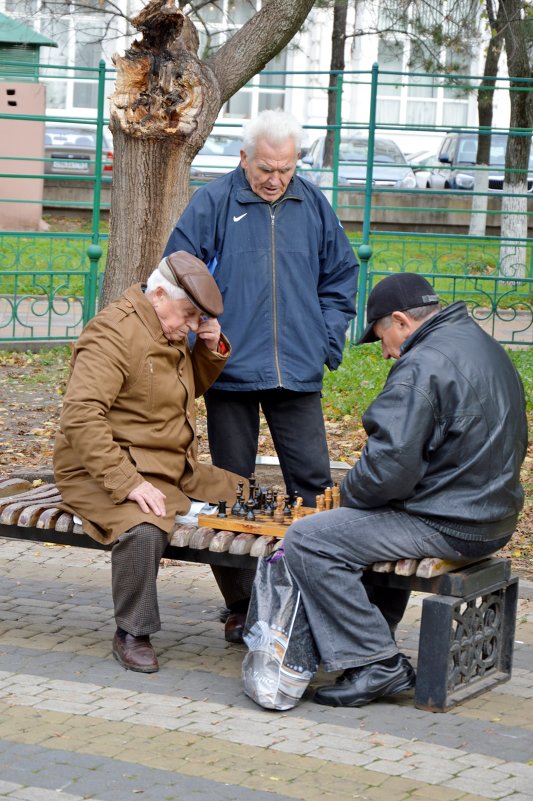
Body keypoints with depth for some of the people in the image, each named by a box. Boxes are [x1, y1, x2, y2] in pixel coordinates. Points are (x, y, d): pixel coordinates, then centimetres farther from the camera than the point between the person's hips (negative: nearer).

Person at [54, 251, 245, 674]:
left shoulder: (170, 332, 12)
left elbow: (192, 386, 29)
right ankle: (132, 634, -16)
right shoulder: (113, 334, -18)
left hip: (175, 470, 10)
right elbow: (80, 417, -28)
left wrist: (212, 350, 6)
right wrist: (127, 483, -35)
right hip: (107, 474, -9)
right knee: (144, 530, -37)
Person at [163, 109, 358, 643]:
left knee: (313, 481, -2)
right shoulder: (211, 205, -3)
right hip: (230, 373, -2)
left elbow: (340, 277, 18)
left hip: (297, 374, 2)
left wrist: (327, 337, 7)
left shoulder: (314, 207, 7)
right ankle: (239, 605, 16)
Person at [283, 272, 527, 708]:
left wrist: (349, 493, -2)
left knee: (308, 540, -12)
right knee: (367, 525, 34)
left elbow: (390, 466, -25)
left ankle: (377, 663, -10)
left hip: (448, 526, -11)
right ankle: (375, 638, 32)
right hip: (495, 515, 11)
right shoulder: (487, 349, 14)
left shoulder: (422, 366, -18)